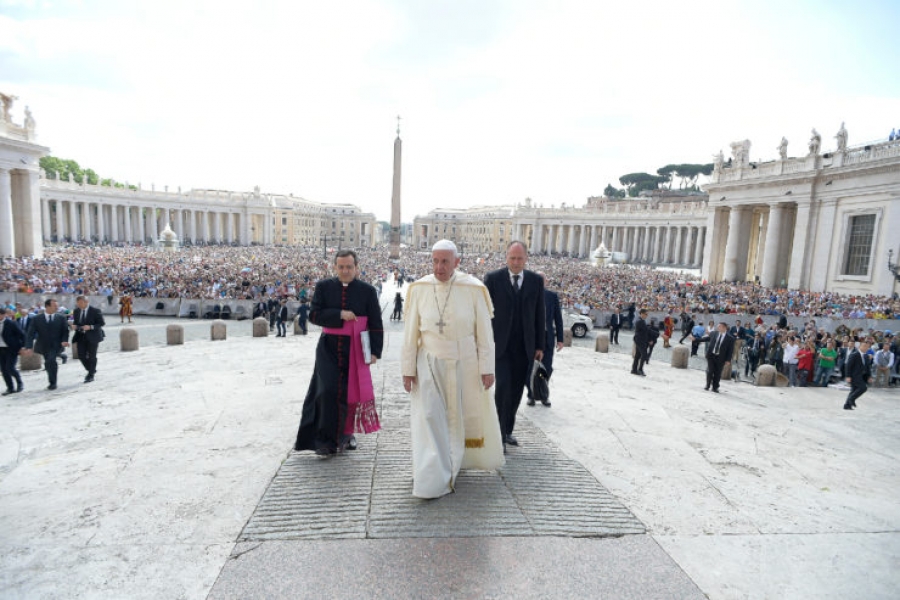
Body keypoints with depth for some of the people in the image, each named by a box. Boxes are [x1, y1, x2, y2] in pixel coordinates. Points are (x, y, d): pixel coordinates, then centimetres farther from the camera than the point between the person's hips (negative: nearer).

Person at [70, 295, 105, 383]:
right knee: (81, 356, 2)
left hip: (92, 336, -5)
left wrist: (90, 327, -24)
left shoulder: (95, 311, -10)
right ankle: (91, 370, 26)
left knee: (92, 356, 3)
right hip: (81, 336, 5)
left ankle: (91, 375, 16)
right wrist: (73, 326, -7)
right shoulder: (76, 311, 6)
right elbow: (75, 322, 17)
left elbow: (102, 323, -10)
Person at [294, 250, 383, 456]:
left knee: (351, 392, 8)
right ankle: (326, 440, 2)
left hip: (355, 350, 0)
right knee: (327, 391, -10)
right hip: (329, 348, 0)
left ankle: (346, 433, 30)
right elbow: (314, 315, -3)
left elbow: (375, 324, 0)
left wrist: (374, 351, -7)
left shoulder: (367, 291, 0)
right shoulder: (323, 287, 4)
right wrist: (340, 315, -15)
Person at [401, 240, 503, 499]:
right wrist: (408, 369, -2)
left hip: (465, 364, 0)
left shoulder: (473, 289, -11)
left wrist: (487, 368, -6)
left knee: (466, 415, 15)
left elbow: (484, 332, -6)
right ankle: (432, 481, 13)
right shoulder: (419, 289, -8)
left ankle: (459, 457, 43)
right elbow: (410, 333, -3)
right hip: (430, 365, 0)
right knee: (430, 419, -2)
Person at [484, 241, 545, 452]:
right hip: (500, 345, -3)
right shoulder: (493, 278, -2)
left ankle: (507, 430, 25)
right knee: (503, 387, -9)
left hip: (525, 347, 3)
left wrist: (540, 345, 6)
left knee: (516, 390, 9)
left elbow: (540, 314, 8)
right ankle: (499, 435, 2)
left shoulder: (536, 280, 5)